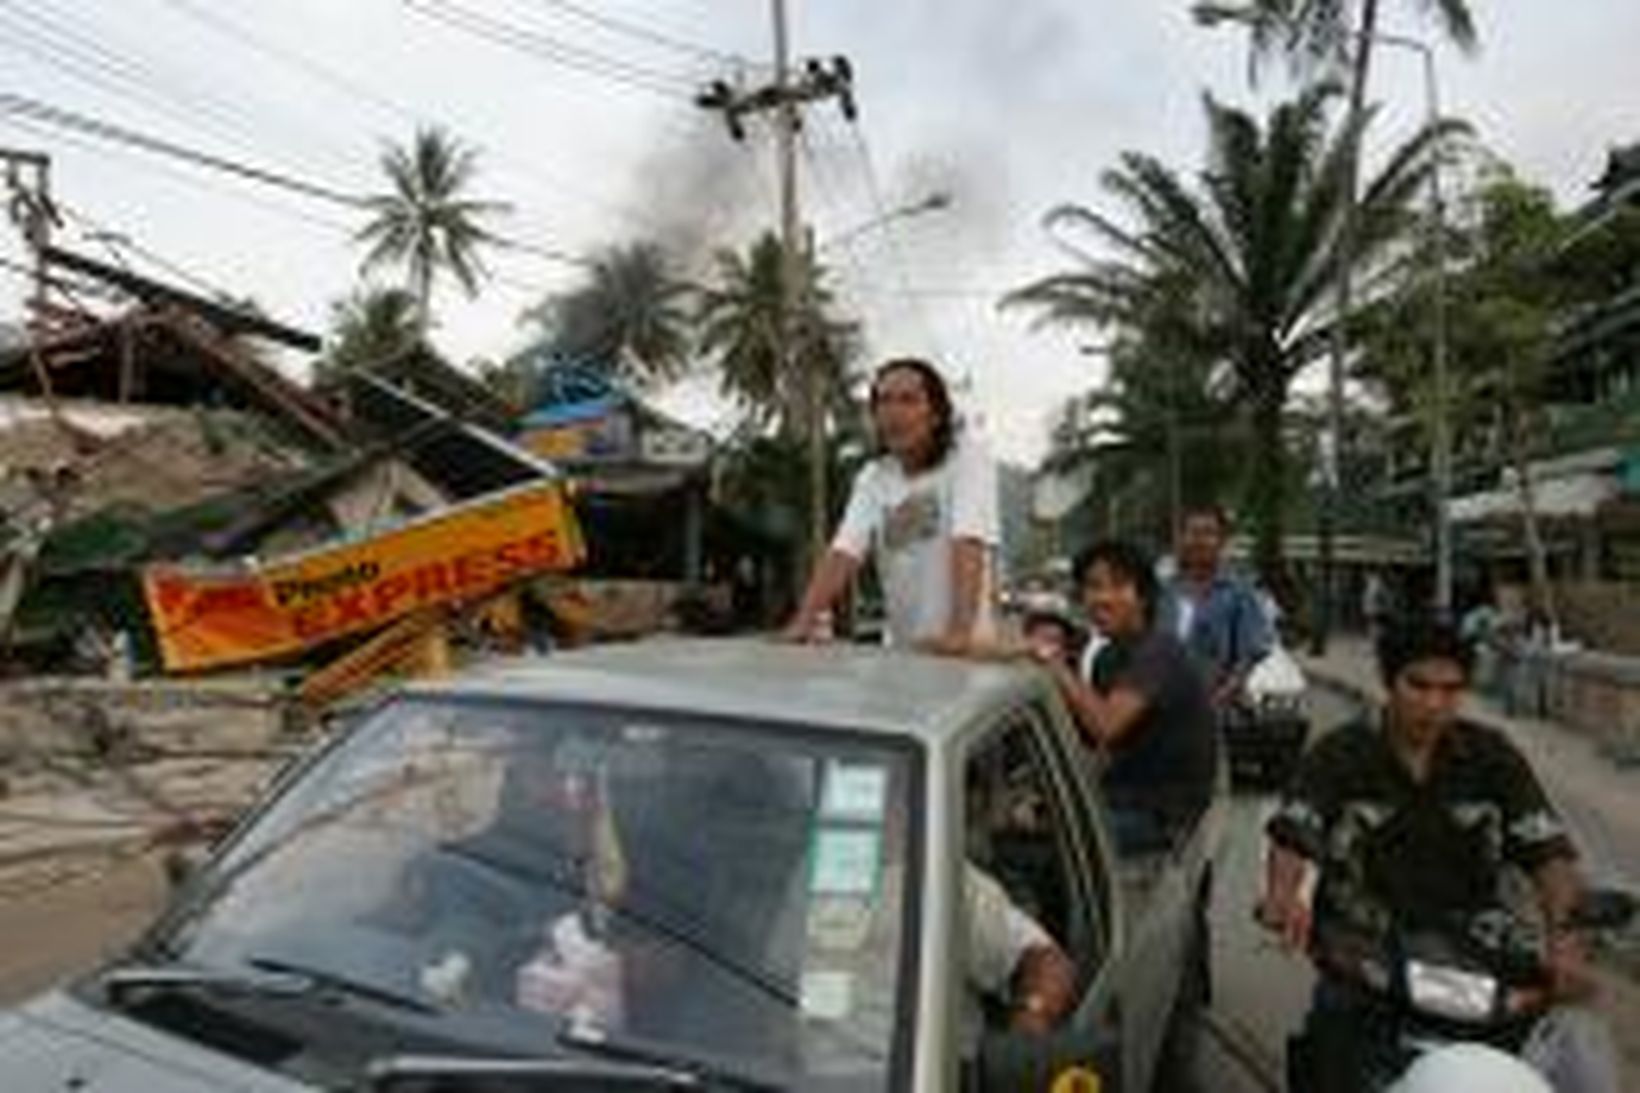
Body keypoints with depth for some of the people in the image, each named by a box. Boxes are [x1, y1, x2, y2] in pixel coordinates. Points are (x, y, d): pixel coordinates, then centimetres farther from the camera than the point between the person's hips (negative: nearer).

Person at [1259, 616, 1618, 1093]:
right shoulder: (1340, 755, -2)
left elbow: (1548, 854, 1)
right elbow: (1292, 835, -12)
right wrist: (1283, 896, -33)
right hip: (1365, 951, -1)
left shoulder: (1492, 758, 5)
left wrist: (1565, 937, -18)